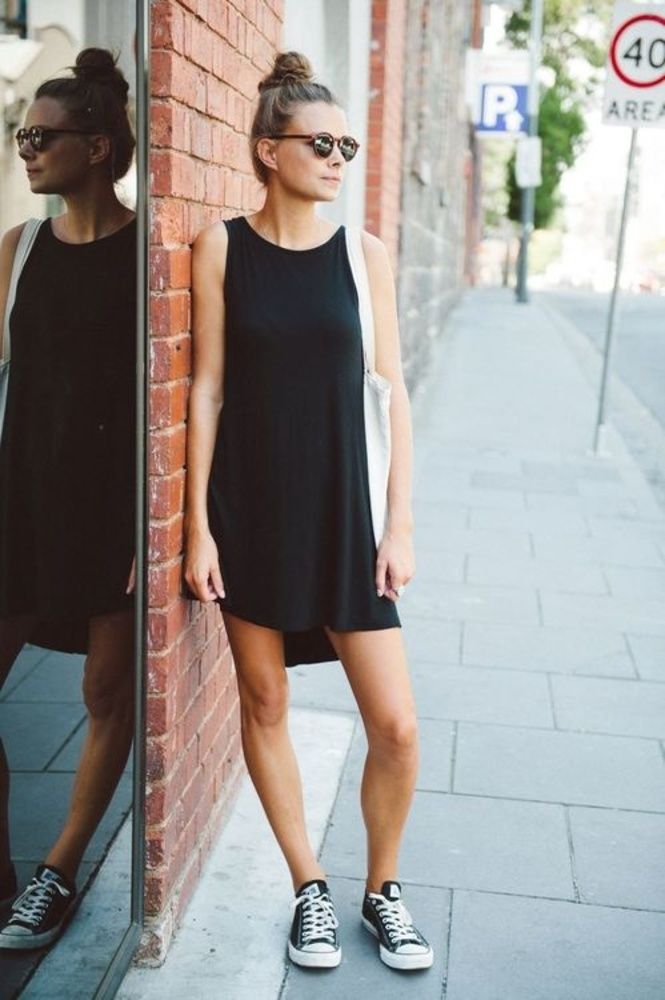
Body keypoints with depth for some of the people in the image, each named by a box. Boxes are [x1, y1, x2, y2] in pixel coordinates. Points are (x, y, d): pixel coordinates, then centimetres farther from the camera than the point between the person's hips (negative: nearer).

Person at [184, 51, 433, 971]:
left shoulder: (364, 254, 2)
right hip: (249, 510, 0)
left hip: (341, 511, 1)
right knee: (264, 702, 9)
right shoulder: (223, 248, -1)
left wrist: (400, 524, -2)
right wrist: (198, 524, -4)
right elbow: (207, 389, -1)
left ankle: (383, 890, 24)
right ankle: (310, 889, 30)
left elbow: (391, 395, 2)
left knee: (396, 726, -1)